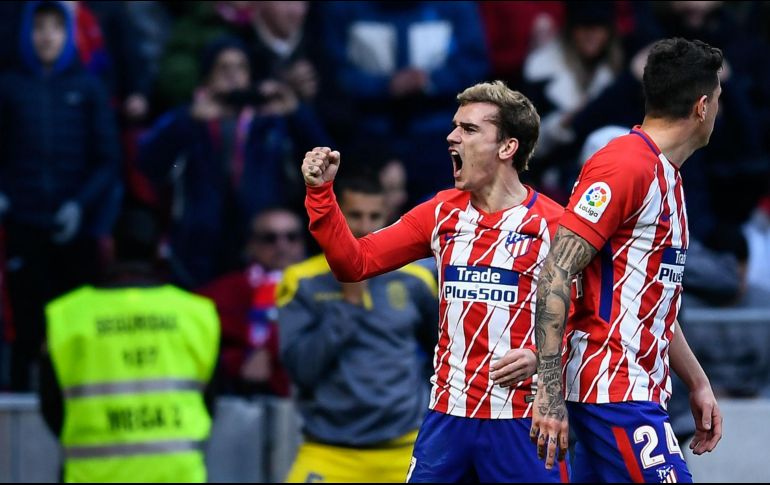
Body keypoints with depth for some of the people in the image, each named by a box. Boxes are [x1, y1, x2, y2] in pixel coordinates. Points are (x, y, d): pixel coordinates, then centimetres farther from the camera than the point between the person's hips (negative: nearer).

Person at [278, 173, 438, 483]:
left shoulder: (412, 280, 5)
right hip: (331, 454, -2)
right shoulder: (303, 283, -3)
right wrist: (349, 302, -14)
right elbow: (301, 367, -13)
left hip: (405, 453, 2)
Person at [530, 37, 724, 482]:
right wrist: (550, 394, -23)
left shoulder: (667, 177, 17)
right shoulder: (626, 166, -13)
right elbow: (556, 275, -19)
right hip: (617, 395, -10)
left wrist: (698, 384, 25)